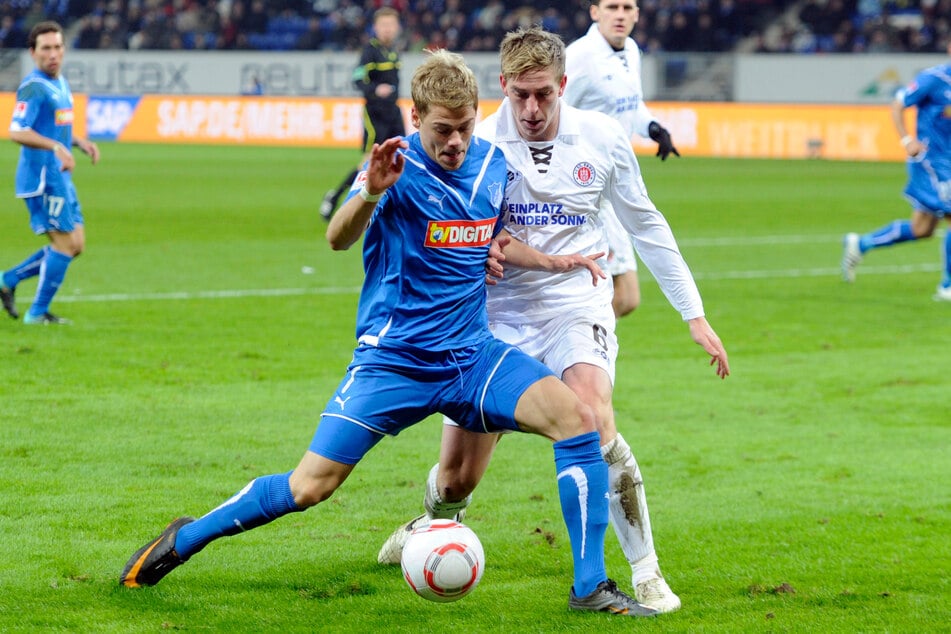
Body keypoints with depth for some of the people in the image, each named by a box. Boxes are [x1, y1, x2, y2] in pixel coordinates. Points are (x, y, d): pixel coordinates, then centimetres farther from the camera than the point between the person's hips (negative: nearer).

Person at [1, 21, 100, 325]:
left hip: (59, 176, 9)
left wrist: (80, 142, 12)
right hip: (42, 176, -9)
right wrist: (56, 146, -34)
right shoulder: (33, 87, -14)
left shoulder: (60, 83, 15)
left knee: (74, 245, 10)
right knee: (65, 243, -8)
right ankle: (38, 312, 0)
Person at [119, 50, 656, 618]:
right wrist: (370, 193, -50)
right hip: (393, 358, -4)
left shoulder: (493, 164, 5)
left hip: (471, 353, 4)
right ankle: (186, 539, 15)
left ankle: (591, 587, -10)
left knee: (576, 417, -17)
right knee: (311, 485, -9)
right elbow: (338, 239, -30)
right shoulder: (398, 166, -13)